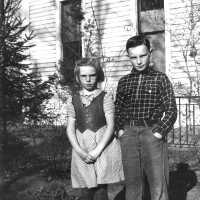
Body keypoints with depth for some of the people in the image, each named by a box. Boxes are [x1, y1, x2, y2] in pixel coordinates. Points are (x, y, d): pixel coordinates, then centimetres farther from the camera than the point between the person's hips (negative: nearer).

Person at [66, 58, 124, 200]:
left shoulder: (105, 97, -1)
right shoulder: (72, 100, 7)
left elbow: (110, 125, -6)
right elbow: (70, 128, 4)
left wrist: (97, 150, -13)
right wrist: (80, 151, -10)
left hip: (103, 147, -2)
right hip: (82, 150, 3)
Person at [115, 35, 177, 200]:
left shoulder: (160, 78, 3)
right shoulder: (124, 81, 13)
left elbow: (171, 110, -1)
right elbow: (117, 109, 19)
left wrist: (160, 132, -10)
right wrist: (119, 129, 4)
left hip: (152, 132, -3)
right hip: (128, 134, 3)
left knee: (158, 183, -2)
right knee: (132, 183, 8)